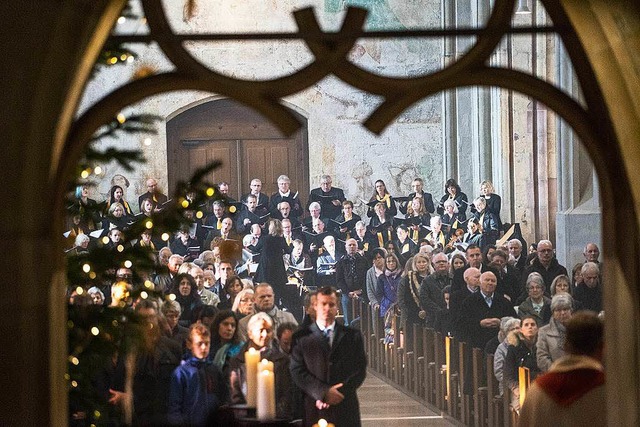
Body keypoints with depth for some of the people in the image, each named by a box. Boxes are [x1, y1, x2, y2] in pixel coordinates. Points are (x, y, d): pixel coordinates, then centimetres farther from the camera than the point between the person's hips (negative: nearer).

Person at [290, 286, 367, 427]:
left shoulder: (353, 336, 12)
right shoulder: (301, 338, 7)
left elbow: (360, 370, 6)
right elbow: (297, 372, 0)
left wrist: (341, 393, -9)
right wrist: (323, 393, -12)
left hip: (345, 409, 1)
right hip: (314, 410, -1)